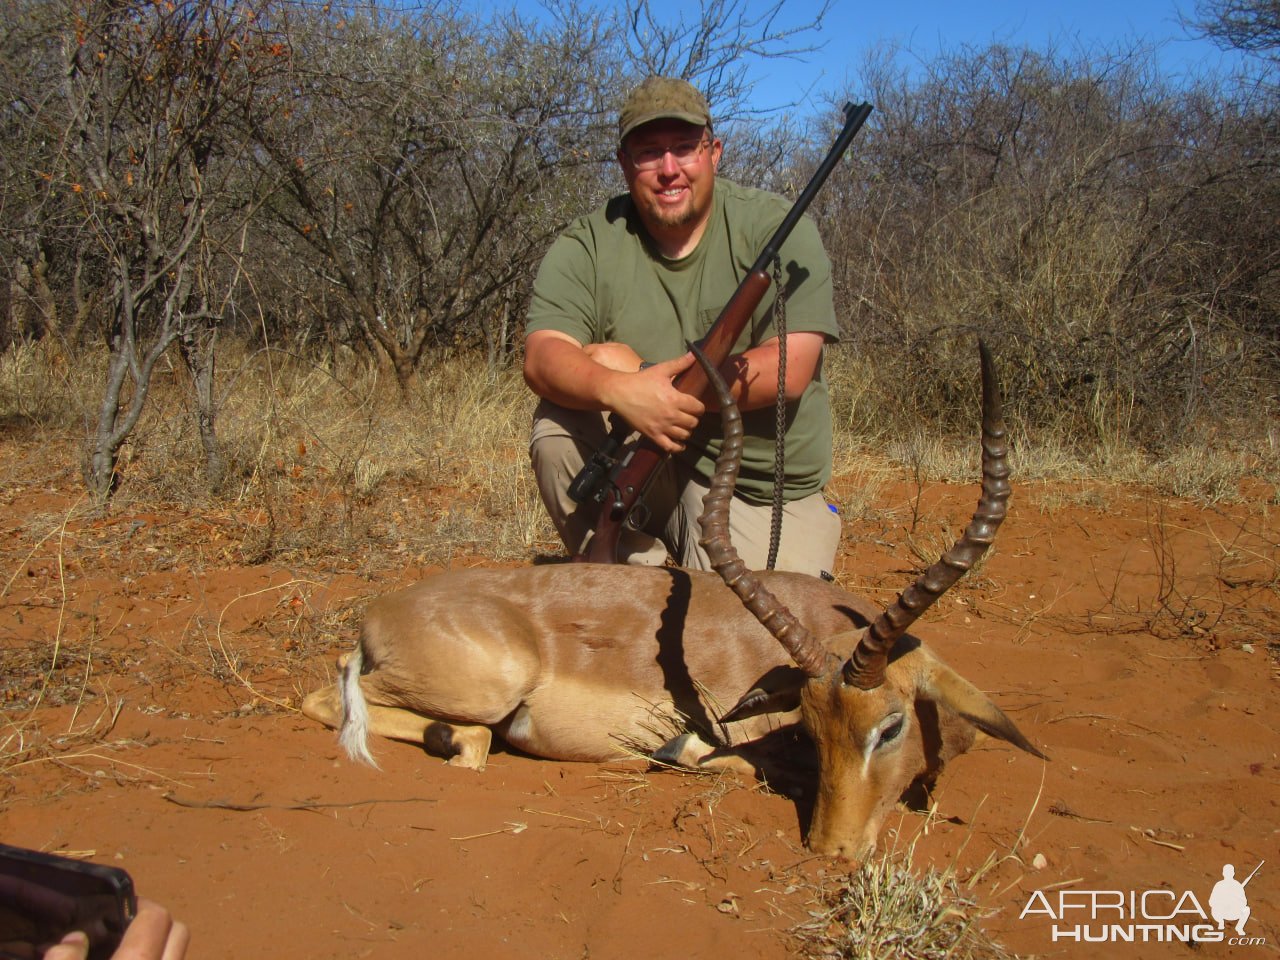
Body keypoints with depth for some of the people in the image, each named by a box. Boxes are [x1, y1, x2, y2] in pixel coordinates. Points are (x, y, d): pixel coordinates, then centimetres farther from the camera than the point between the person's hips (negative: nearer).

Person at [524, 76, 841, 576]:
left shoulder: (777, 229, -9)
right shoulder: (587, 246, -4)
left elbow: (790, 371, -20)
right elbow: (541, 358, -18)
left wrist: (646, 376, -24)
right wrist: (618, 390, -40)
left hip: (766, 494, -1)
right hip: (643, 475, 1)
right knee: (559, 429, -24)